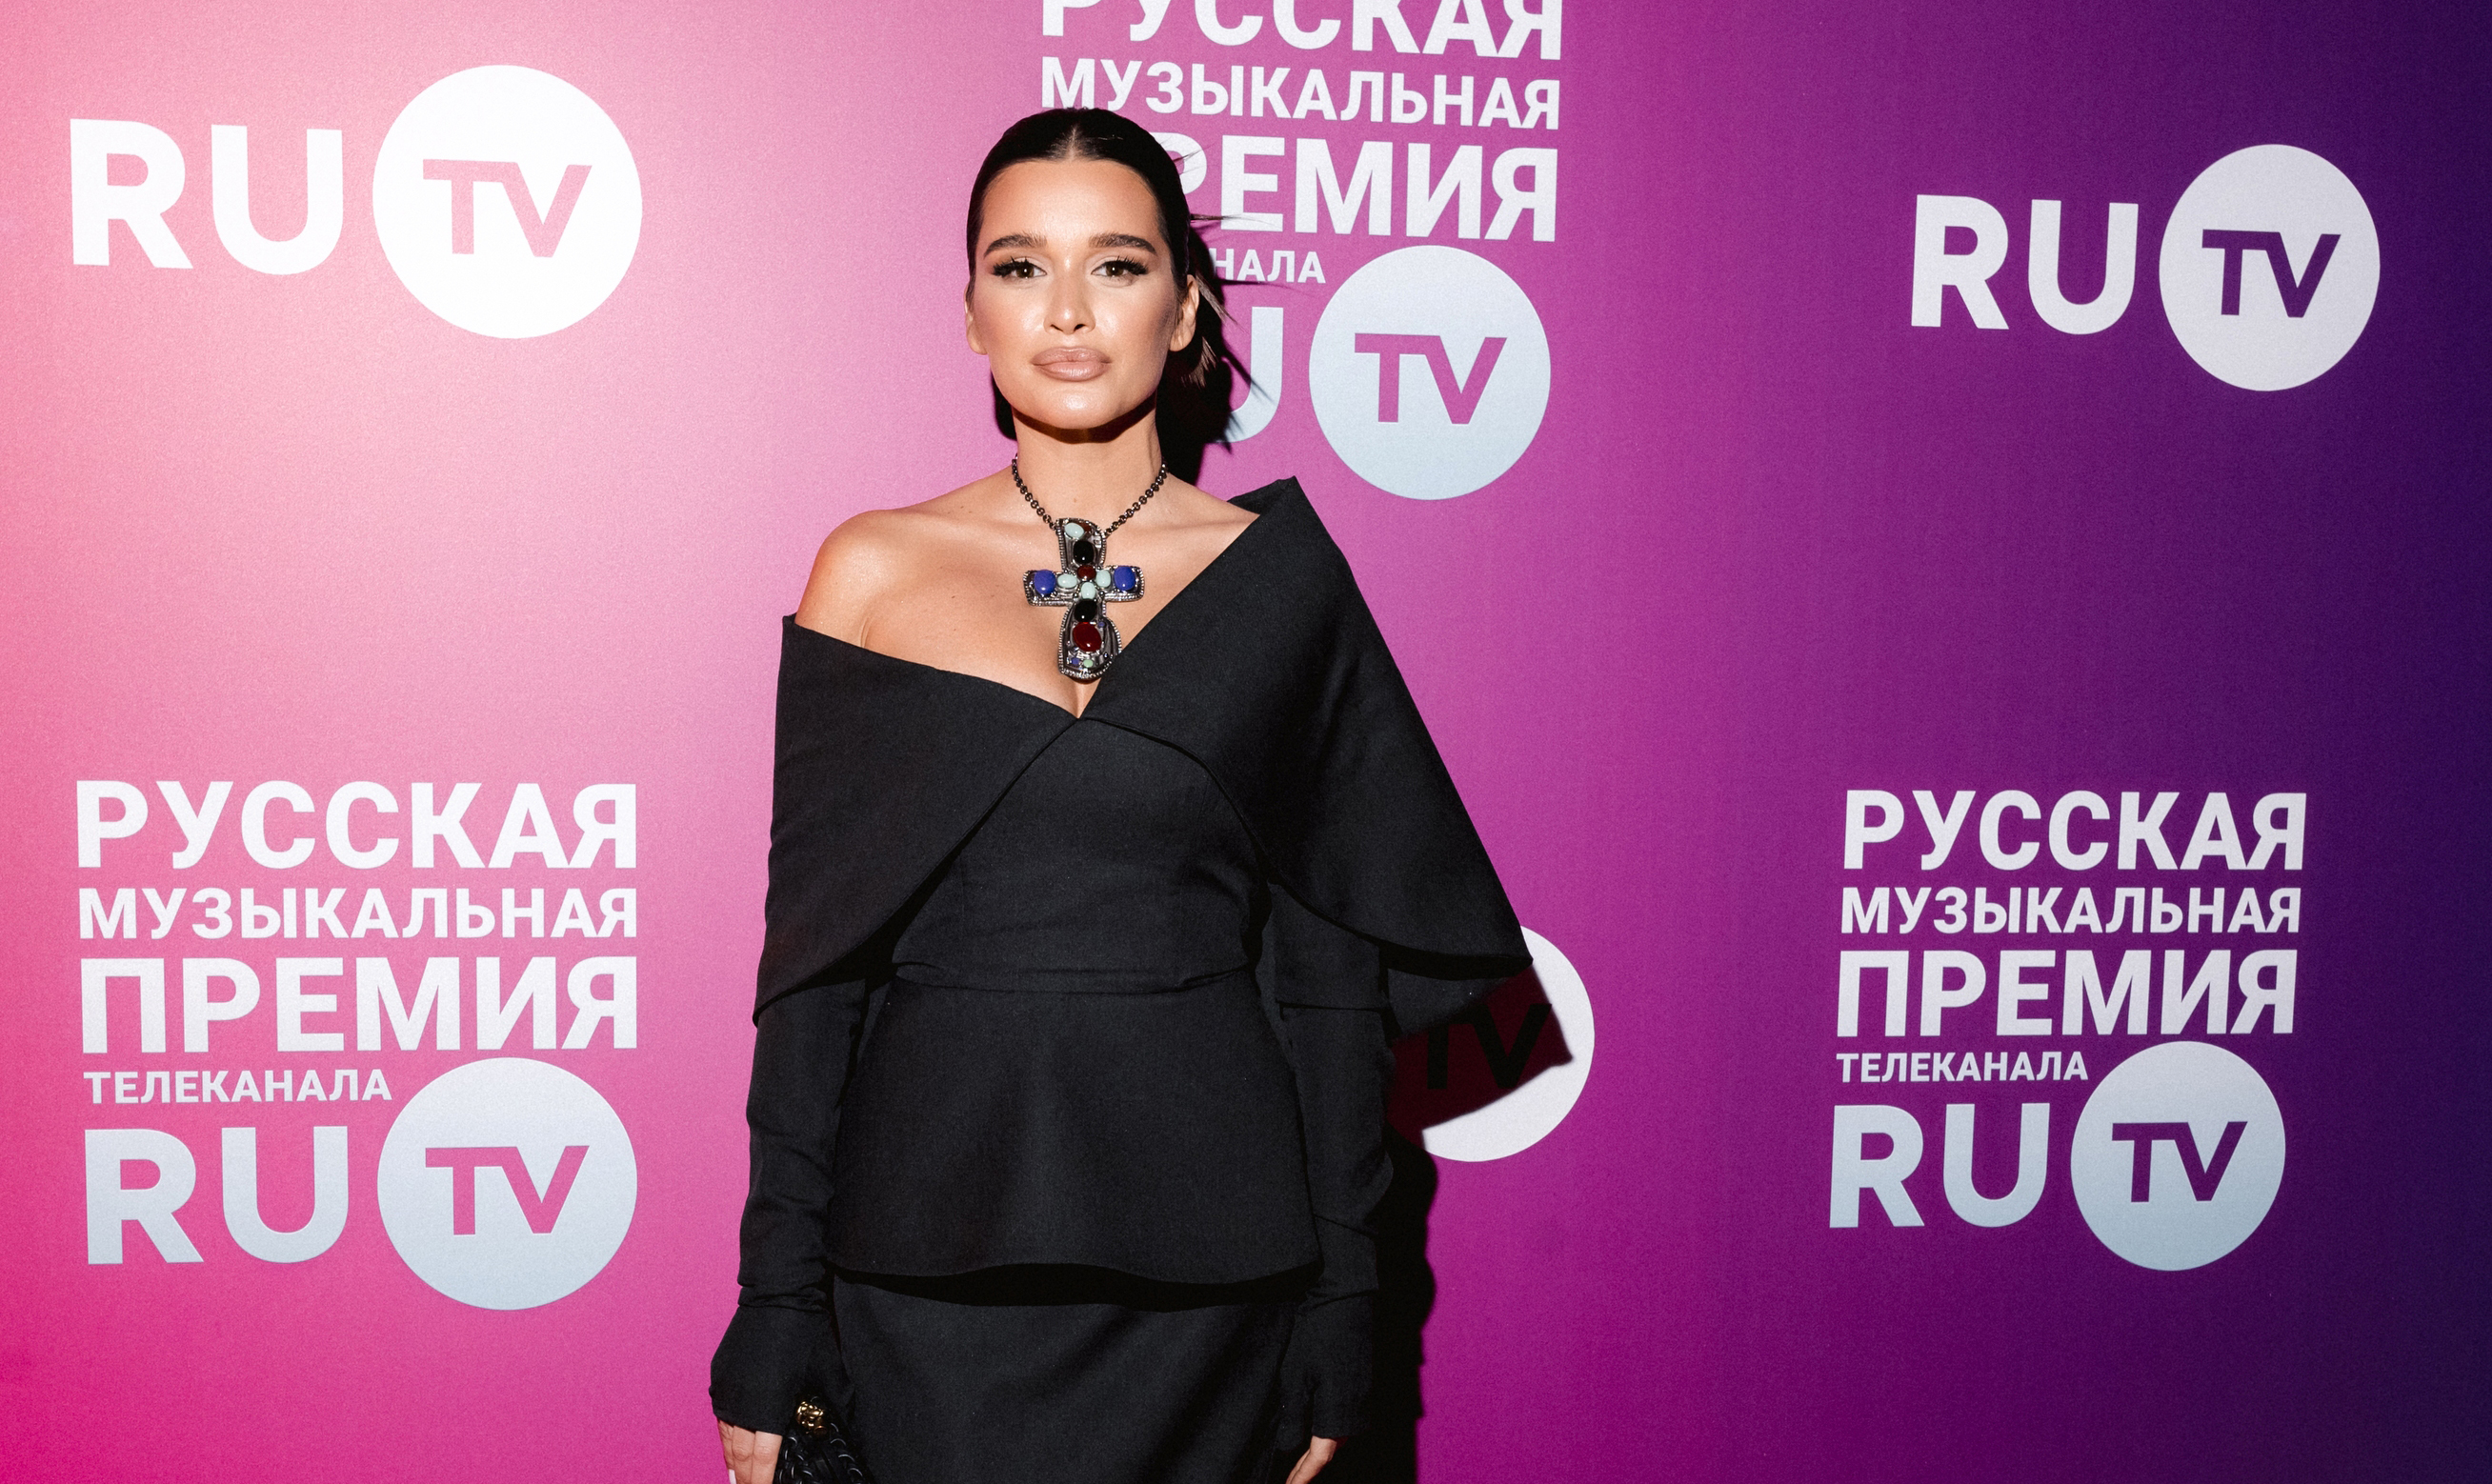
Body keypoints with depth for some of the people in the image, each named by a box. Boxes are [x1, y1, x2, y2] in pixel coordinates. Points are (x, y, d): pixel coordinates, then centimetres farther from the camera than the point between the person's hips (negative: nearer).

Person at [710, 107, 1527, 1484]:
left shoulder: (1278, 573, -1)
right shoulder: (872, 572, 0)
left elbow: (1329, 967, 2)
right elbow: (811, 959, 1)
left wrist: (1340, 1318, 2)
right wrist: (773, 1320, 0)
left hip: (1204, 1260, 0)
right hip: (931, 1255, 0)